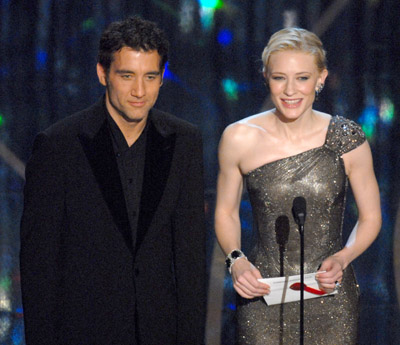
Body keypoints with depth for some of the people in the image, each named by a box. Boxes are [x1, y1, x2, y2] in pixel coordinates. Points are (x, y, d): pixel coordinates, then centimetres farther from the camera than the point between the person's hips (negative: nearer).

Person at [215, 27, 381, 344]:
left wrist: (342, 258, -11)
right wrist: (236, 260, -8)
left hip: (331, 298, 0)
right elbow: (226, 212, 9)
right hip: (262, 298, 0)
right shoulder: (239, 138, -5)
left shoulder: (347, 139, -5)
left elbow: (370, 217, 6)